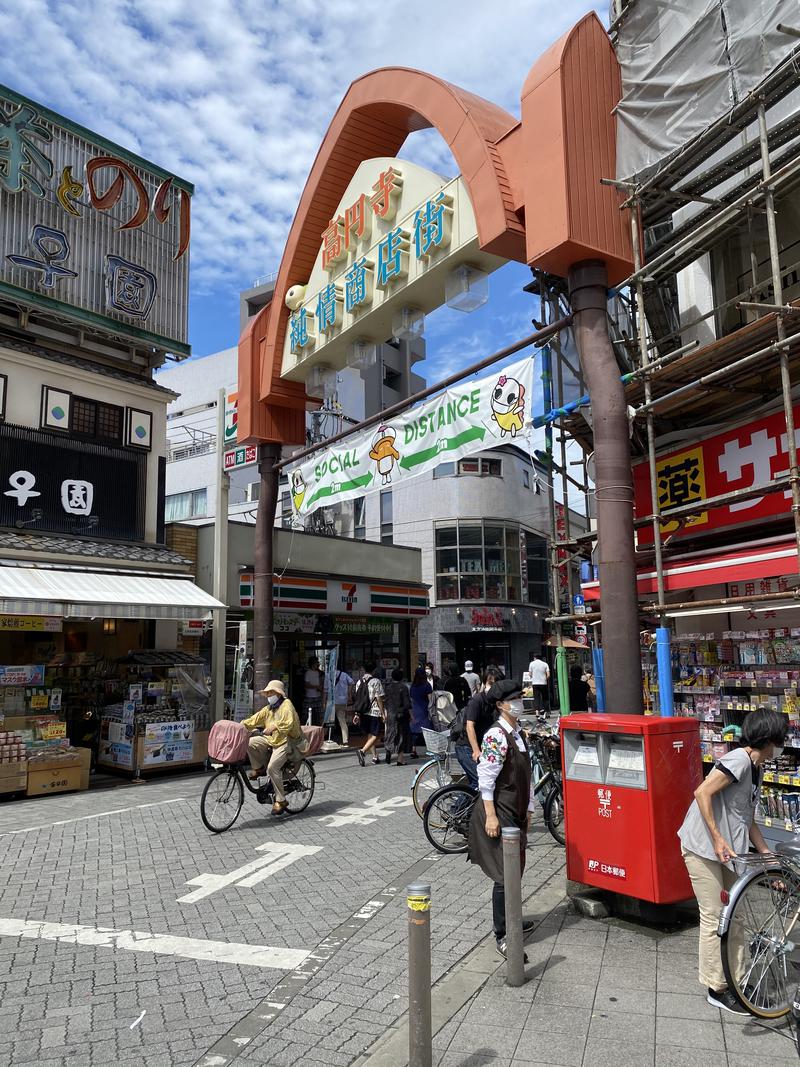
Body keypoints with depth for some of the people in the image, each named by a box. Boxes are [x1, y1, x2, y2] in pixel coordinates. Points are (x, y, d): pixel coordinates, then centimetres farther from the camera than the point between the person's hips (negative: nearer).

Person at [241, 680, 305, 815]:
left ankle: (281, 801, -11)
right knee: (250, 743, -13)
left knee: (272, 767, -23)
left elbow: (288, 722, -27)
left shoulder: (286, 705, -10)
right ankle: (258, 768, 9)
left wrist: (275, 726, -42)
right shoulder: (268, 709, 16)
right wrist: (241, 725, -5)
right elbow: (255, 720, 9)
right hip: (271, 740, 8)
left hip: (286, 742, -7)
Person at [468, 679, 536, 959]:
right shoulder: (496, 735, -18)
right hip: (500, 813, -9)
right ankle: (501, 936, 4)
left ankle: (509, 920, 33)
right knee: (505, 874, -5)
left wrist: (527, 809, 20)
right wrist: (491, 815, -21)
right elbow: (486, 778, -20)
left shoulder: (517, 734, 11)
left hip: (516, 812, 9)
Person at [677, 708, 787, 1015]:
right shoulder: (739, 759, -20)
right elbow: (702, 793, -26)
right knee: (713, 917, -1)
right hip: (703, 848, -9)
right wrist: (717, 839, -23)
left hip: (728, 849, 9)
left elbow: (749, 822, 15)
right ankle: (716, 989, 12)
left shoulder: (755, 770, 10)